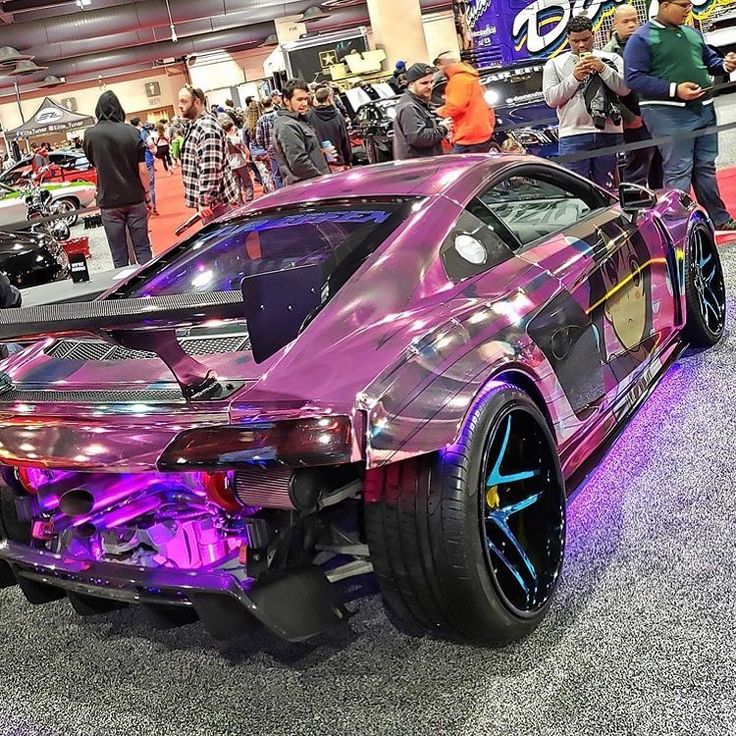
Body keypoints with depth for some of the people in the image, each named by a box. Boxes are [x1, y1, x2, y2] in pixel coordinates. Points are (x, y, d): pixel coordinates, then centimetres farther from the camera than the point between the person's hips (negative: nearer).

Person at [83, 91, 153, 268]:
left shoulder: (90, 135, -4)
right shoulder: (131, 132, -5)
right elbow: (142, 169, -4)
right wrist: (148, 196, 5)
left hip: (109, 202, 0)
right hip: (135, 199, 1)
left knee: (119, 256, 5)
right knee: (142, 249, 8)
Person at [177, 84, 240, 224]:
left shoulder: (207, 128, -19)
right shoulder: (196, 124, 14)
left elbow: (210, 169, -26)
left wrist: (204, 201, -25)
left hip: (215, 199, -10)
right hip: (213, 197, 10)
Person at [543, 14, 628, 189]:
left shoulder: (611, 59, 13)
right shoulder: (555, 64, 12)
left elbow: (625, 89, 0)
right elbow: (551, 98, 1)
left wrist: (602, 69, -11)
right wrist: (574, 78, -8)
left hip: (609, 133, 1)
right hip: (573, 136, -1)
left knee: (607, 190, 4)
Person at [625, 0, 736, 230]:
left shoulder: (692, 33, 16)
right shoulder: (641, 39, -7)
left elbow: (709, 59, 28)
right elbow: (634, 79, -15)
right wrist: (674, 90, -21)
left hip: (704, 108, 7)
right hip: (668, 115, -7)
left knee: (706, 166, 14)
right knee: (678, 171, -7)